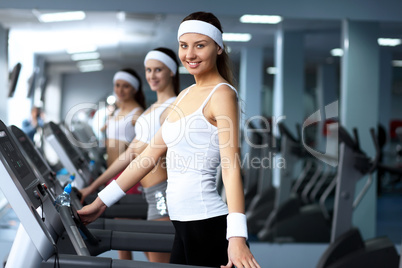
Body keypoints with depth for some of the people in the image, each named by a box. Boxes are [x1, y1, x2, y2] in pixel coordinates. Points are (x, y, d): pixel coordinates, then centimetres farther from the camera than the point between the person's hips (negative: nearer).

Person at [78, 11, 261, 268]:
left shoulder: (222, 94, -9)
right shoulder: (186, 95, 15)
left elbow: (231, 167, -19)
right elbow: (151, 153, 17)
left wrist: (237, 237, -29)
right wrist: (101, 202, 16)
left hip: (208, 226, -8)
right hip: (185, 225, 8)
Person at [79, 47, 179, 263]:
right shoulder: (152, 108, 20)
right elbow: (130, 154, 19)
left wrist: (149, 151, -27)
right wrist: (92, 187, 17)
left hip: (164, 191, -9)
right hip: (150, 194, 9)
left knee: (159, 262, -5)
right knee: (152, 258, 13)